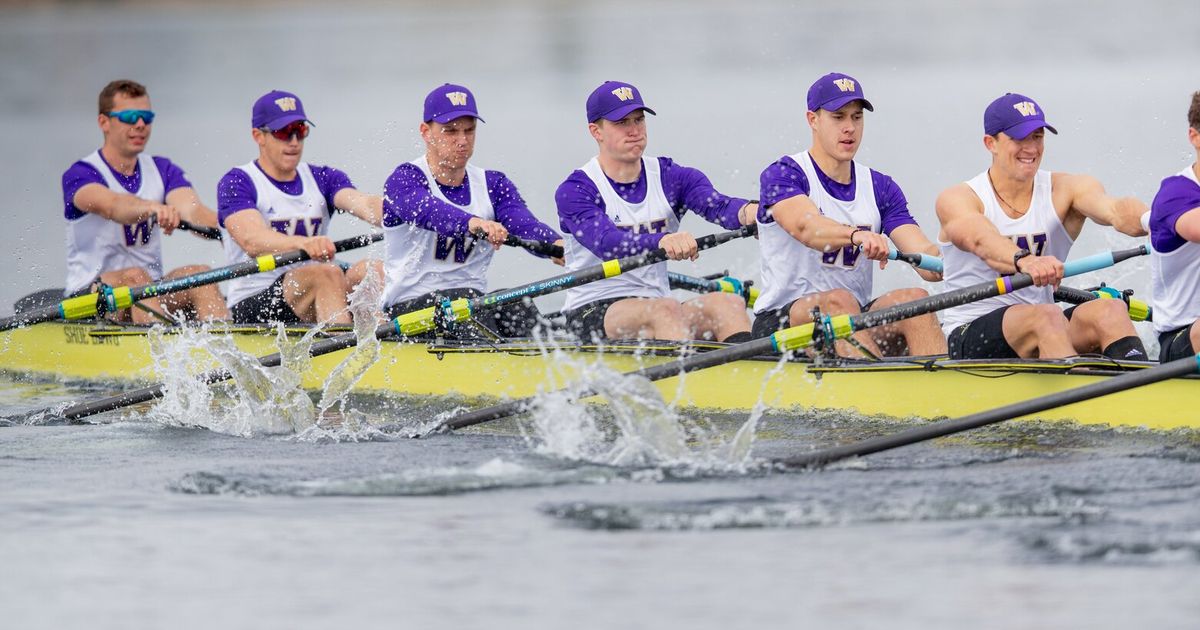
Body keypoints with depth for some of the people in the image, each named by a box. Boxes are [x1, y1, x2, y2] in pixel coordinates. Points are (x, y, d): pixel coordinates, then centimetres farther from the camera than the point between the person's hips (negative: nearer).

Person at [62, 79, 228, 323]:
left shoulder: (163, 170, 12)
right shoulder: (80, 175, -5)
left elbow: (193, 210, -10)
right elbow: (110, 205, -29)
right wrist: (151, 209, -51)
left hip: (152, 294, 4)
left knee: (200, 274, -25)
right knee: (135, 276, -35)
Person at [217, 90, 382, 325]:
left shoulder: (323, 179, 14)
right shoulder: (237, 183, -2)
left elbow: (363, 203, -8)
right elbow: (252, 241, -22)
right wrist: (303, 244, -42)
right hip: (251, 308, -5)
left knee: (373, 270, -23)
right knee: (327, 273, -31)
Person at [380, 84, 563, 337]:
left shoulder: (493, 185, 11)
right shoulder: (404, 179, -5)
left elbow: (524, 223, -8)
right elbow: (427, 211, -28)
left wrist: (557, 245, -33)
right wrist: (473, 223, -50)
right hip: (410, 305, -4)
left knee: (519, 309, -27)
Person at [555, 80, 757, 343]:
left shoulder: (672, 178, 10)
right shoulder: (575, 191, -4)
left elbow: (719, 206, -9)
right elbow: (606, 244, -23)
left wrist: (752, 212, -35)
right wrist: (662, 241, -43)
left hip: (655, 303, 4)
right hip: (592, 312, -4)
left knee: (729, 303, -24)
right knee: (666, 310, -34)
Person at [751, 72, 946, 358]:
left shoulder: (881, 188, 13)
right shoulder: (782, 175, -3)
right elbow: (805, 227, -27)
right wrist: (857, 236, -47)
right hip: (780, 321, -4)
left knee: (913, 299, -25)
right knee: (839, 300, -35)